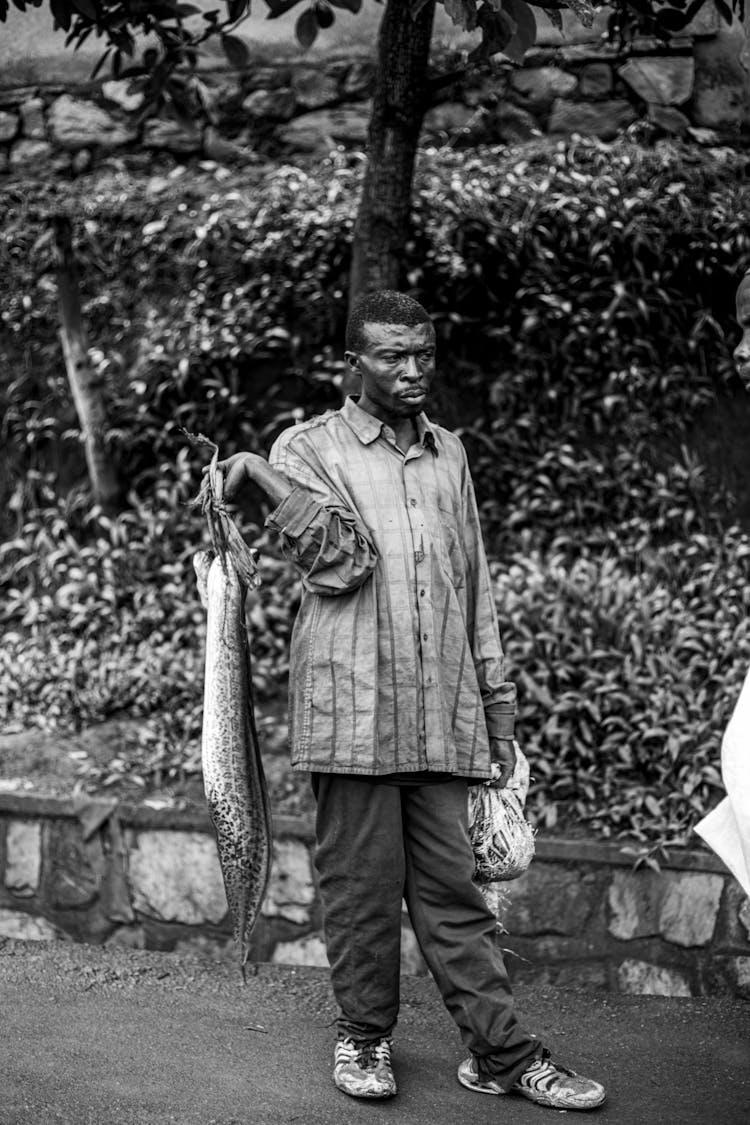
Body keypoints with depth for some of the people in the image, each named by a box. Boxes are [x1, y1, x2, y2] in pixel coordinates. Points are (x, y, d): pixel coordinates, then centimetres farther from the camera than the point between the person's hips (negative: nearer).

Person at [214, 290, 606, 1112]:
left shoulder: (449, 453, 18)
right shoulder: (308, 448, 3)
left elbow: (475, 583, 19)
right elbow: (338, 561, -10)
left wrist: (497, 699, 17)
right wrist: (264, 479, -17)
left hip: (441, 711, 4)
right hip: (351, 703, -3)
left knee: (452, 883, 4)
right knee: (360, 878, 1)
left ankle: (500, 1052, 7)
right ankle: (364, 1038, 17)